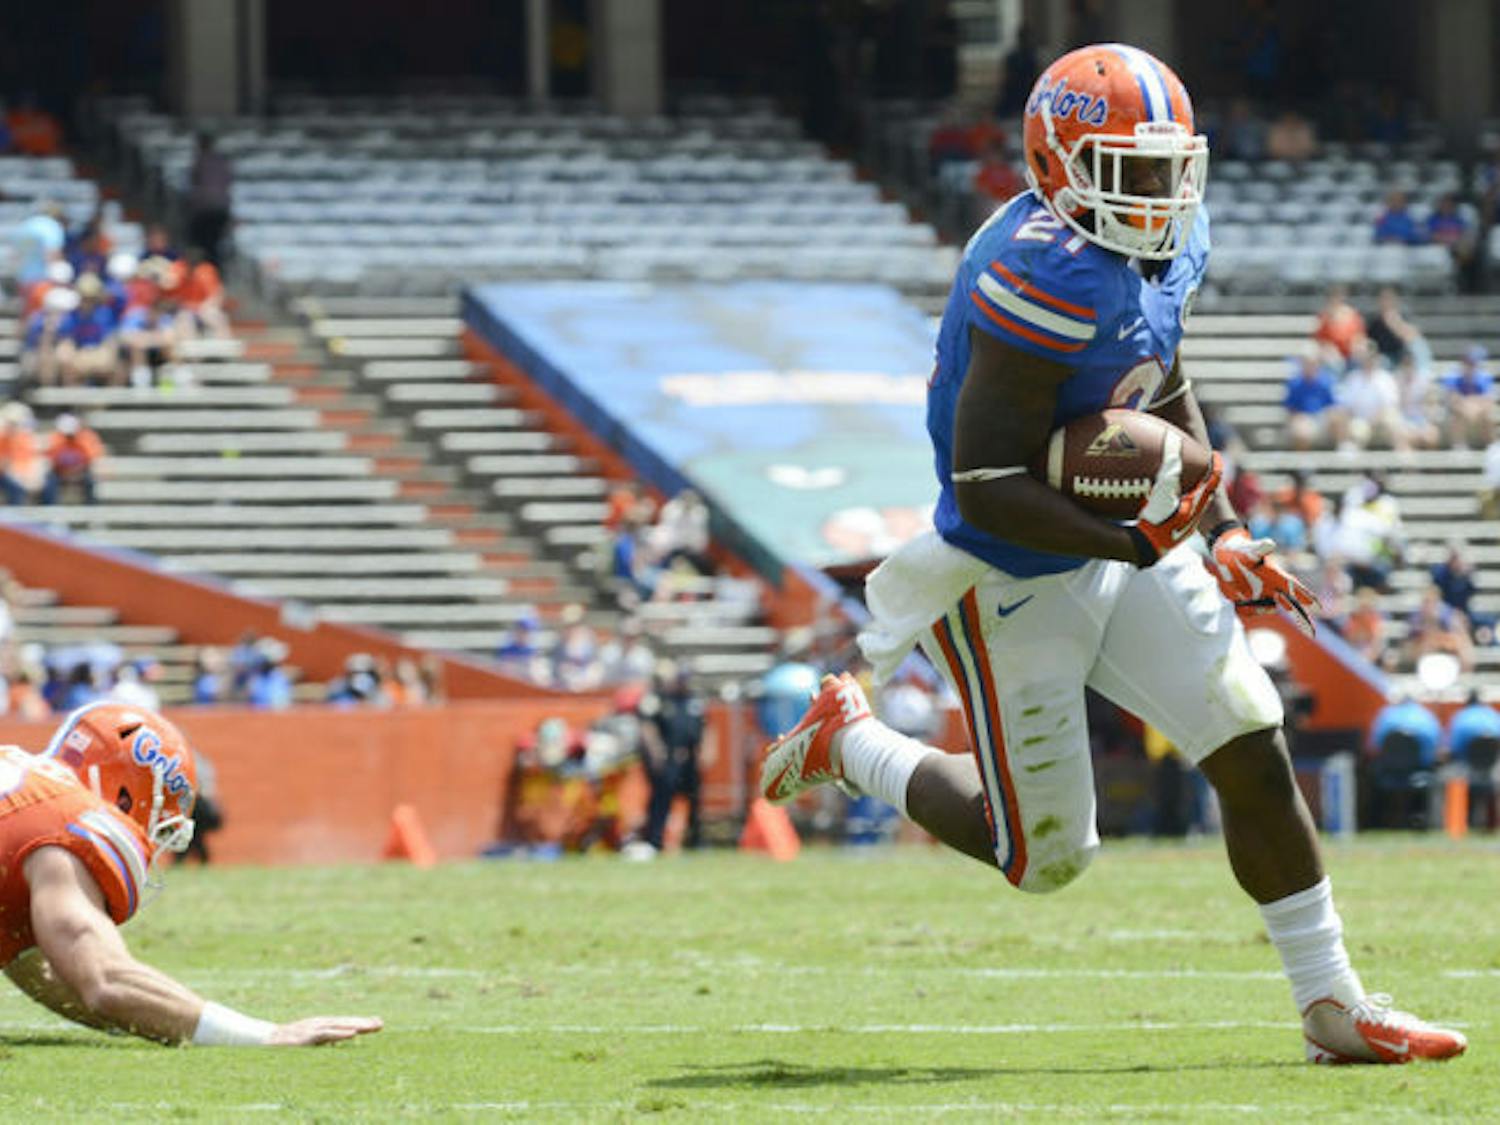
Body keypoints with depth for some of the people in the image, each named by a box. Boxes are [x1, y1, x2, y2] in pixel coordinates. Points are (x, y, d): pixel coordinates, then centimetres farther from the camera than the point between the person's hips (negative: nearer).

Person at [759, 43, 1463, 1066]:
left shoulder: (1165, 251, -1)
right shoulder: (1048, 279, -30)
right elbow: (985, 485, -30)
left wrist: (1223, 532, 7)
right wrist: (1138, 546, -32)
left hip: (1124, 547, 8)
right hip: (1015, 585, -8)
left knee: (1255, 751, -2)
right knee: (1045, 858, 5)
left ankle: (1332, 1004, 7)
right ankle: (848, 742, 27)